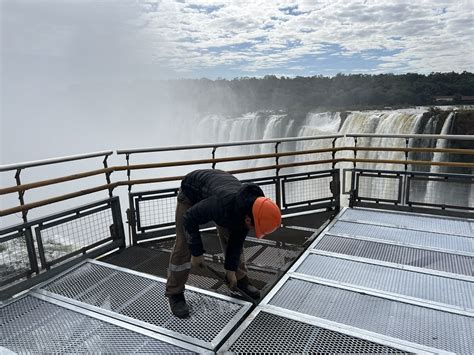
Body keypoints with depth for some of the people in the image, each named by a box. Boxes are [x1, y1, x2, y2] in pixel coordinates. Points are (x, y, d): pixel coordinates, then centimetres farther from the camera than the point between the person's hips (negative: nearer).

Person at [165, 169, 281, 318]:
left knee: (231, 238, 4)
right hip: (192, 190, -5)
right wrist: (196, 252, -23)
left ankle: (240, 278, 24)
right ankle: (174, 293, 7)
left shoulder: (251, 207, -24)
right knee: (183, 244, -8)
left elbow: (237, 239, -8)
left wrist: (231, 268, -4)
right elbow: (189, 218, -30)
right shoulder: (222, 204, -45)